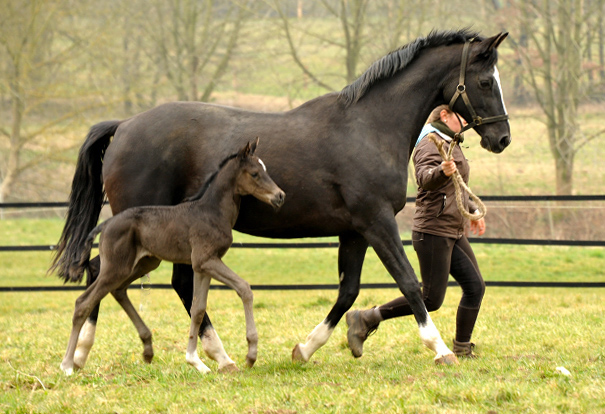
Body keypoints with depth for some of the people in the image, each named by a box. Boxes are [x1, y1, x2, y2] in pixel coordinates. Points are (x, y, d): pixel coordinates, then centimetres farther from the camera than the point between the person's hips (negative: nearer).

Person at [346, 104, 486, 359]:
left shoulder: (450, 145, 19)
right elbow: (425, 178, -33)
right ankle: (365, 319, -3)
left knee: (475, 286, 2)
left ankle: (462, 349, 10)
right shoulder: (431, 144, -12)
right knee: (431, 300, -10)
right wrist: (441, 172, -53)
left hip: (454, 233, 10)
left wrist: (473, 212, 40)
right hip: (433, 232, -10)